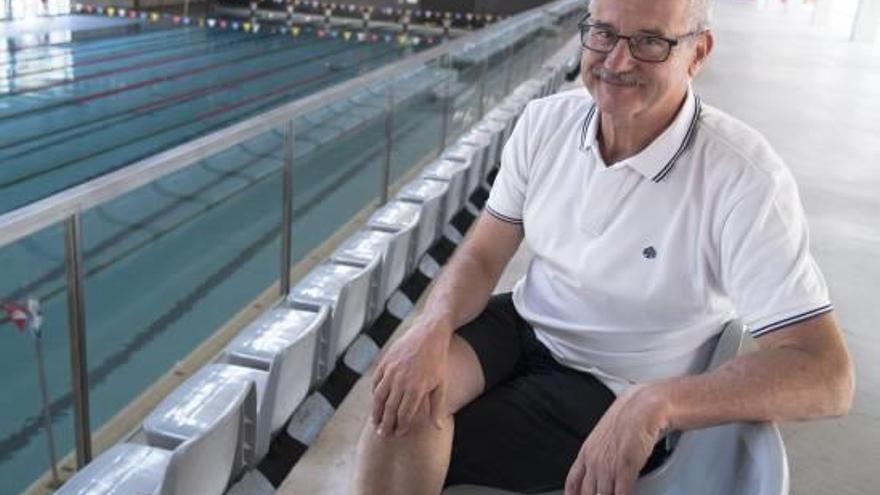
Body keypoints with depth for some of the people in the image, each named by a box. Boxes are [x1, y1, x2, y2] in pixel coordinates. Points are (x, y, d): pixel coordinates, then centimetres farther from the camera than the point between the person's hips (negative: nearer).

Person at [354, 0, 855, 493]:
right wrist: (433, 328, -24)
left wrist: (656, 403, -42)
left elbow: (826, 374, -27)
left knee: (422, 452, -19)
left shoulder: (745, 180, -23)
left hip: (616, 391, -4)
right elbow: (481, 256, -2)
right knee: (406, 393, -23)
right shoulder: (547, 121, -6)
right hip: (523, 326, 5)